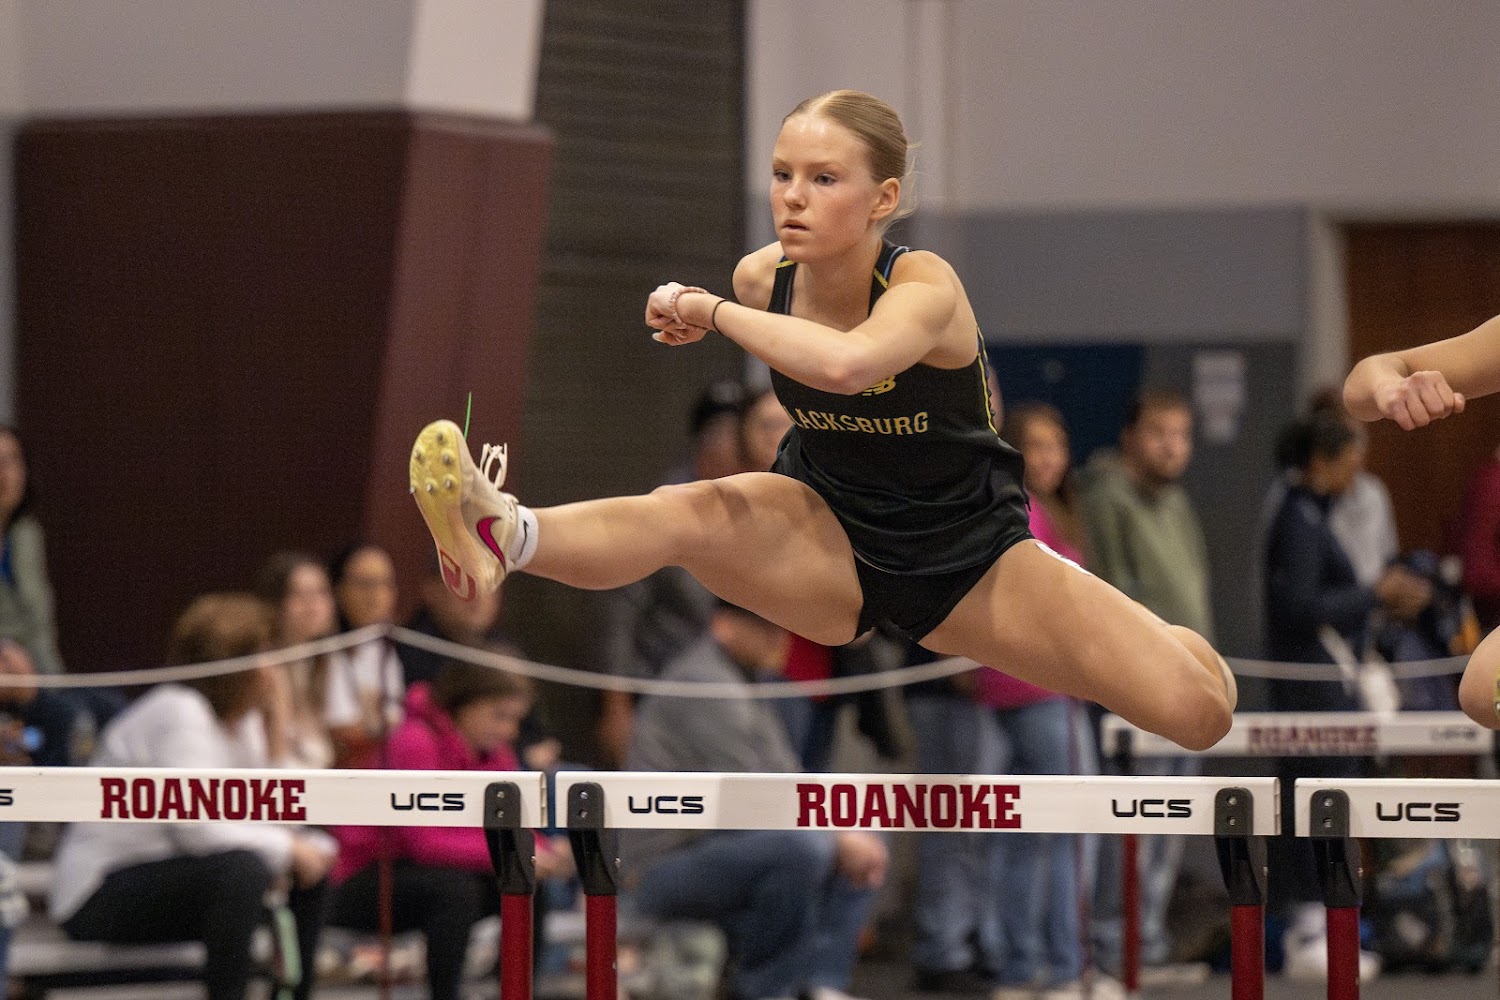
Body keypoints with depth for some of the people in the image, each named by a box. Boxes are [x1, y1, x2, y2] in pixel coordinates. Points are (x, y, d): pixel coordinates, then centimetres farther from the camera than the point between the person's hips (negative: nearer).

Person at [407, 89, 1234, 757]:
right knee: (687, 514, -33)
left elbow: (843, 363, -52)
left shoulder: (926, 288, -27)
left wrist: (711, 311, -41)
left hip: (966, 559, -2)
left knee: (1200, 710, -15)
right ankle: (503, 535, -64)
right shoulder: (760, 278, -11)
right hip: (825, 549, 2)